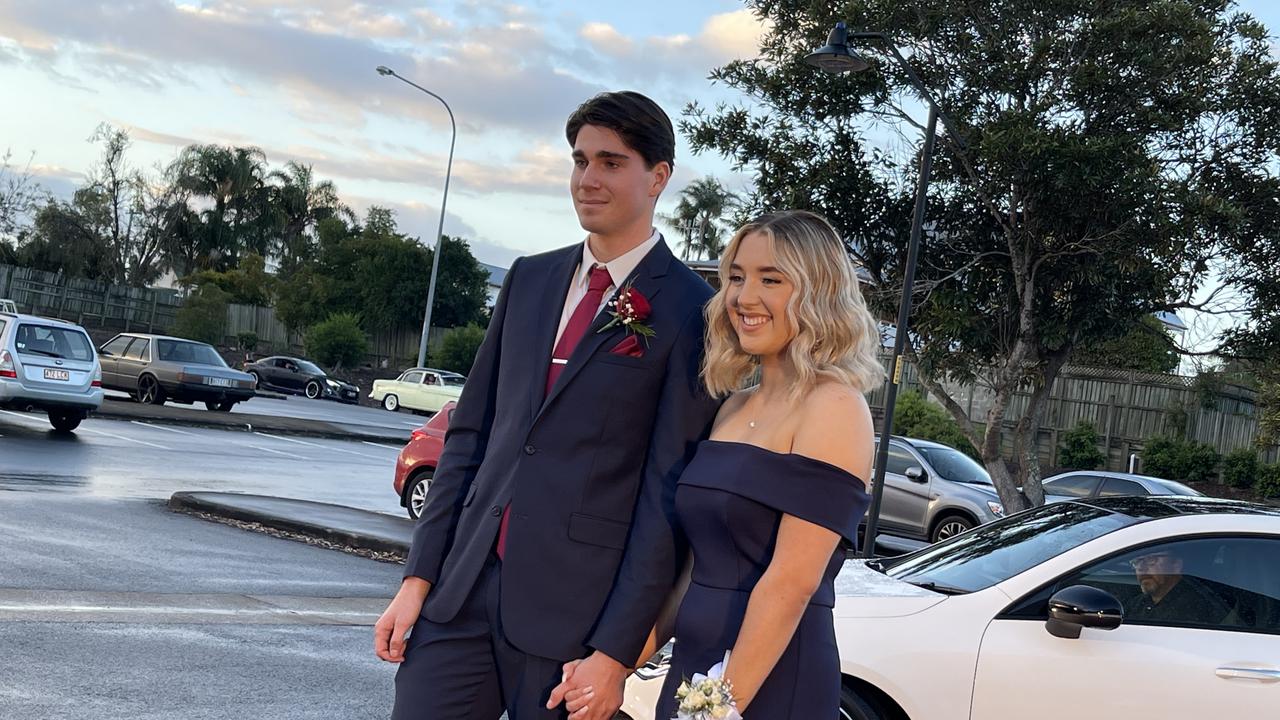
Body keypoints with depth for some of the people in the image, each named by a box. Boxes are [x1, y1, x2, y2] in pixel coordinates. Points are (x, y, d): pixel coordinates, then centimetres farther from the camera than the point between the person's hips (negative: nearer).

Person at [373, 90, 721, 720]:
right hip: (464, 591, 5)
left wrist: (616, 651, -11)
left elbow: (669, 494, -9)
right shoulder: (529, 279, 11)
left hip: (575, 613, -5)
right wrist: (419, 576, 7)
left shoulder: (691, 311, -6)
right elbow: (469, 433, 13)